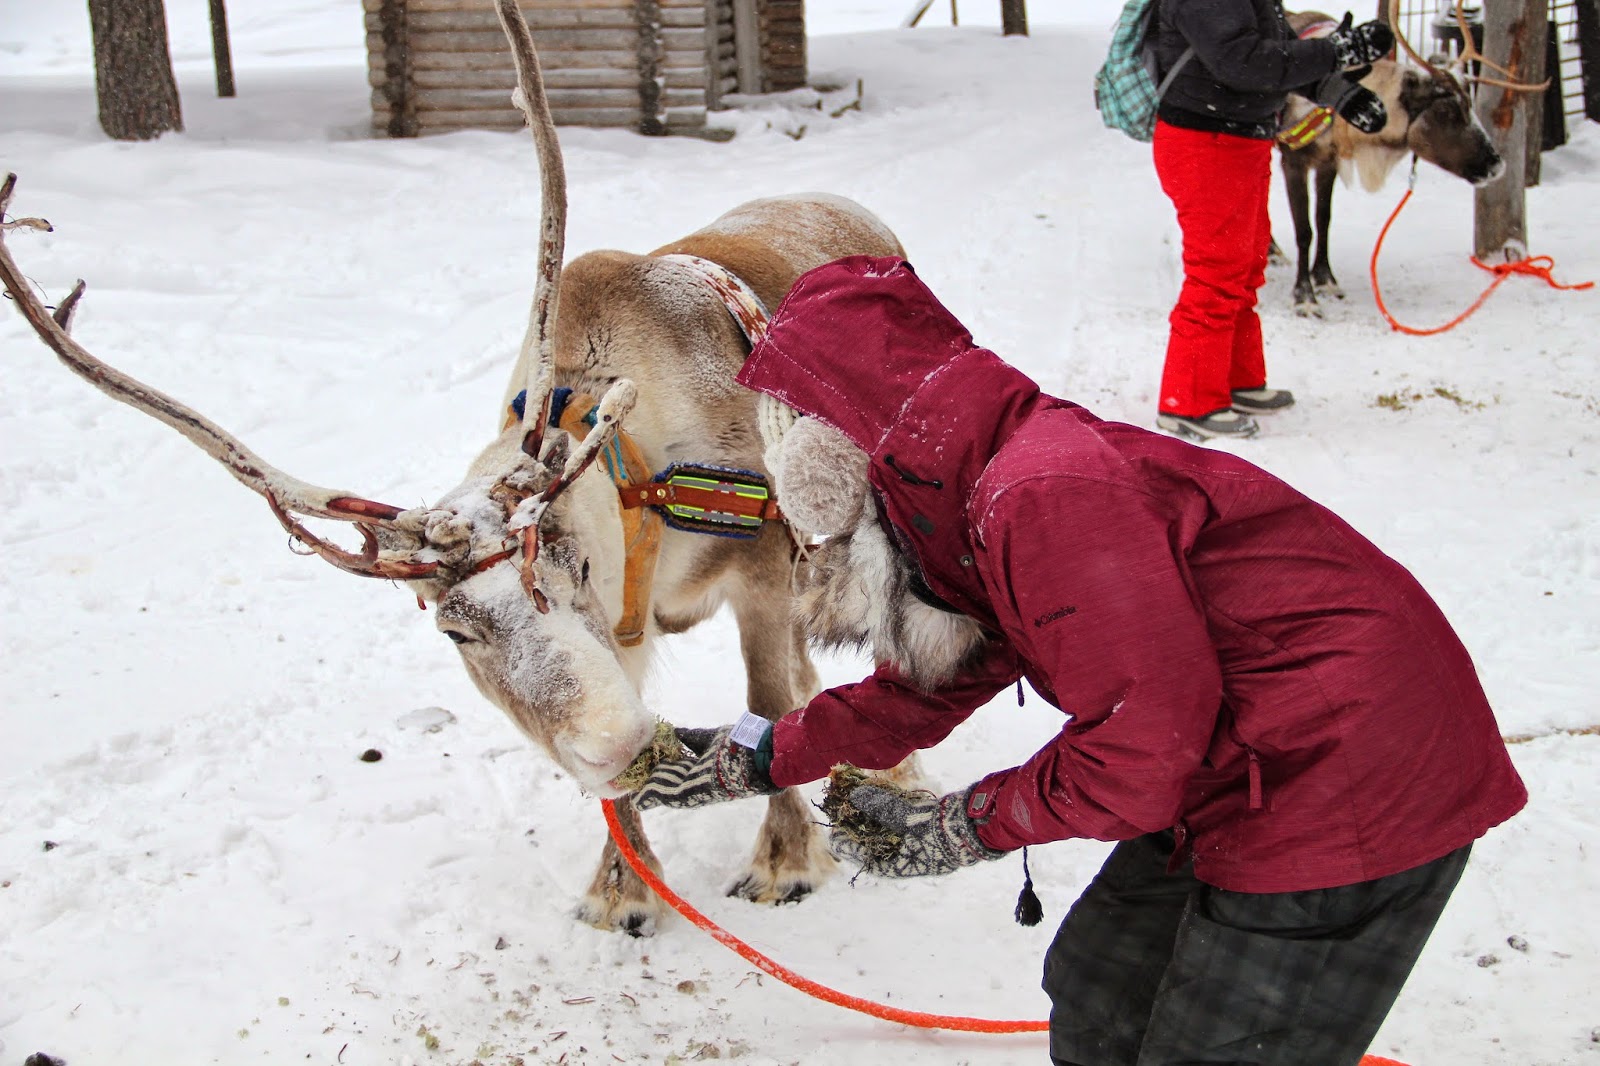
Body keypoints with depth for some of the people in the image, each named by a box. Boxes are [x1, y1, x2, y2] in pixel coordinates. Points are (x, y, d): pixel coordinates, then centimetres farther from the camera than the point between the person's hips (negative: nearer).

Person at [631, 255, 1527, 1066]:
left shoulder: (1042, 495, -26)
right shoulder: (984, 493, 9)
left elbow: (1147, 741, -25)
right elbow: (927, 689, 22)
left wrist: (971, 827, -12)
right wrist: (755, 762, 22)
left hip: (1349, 784, -11)